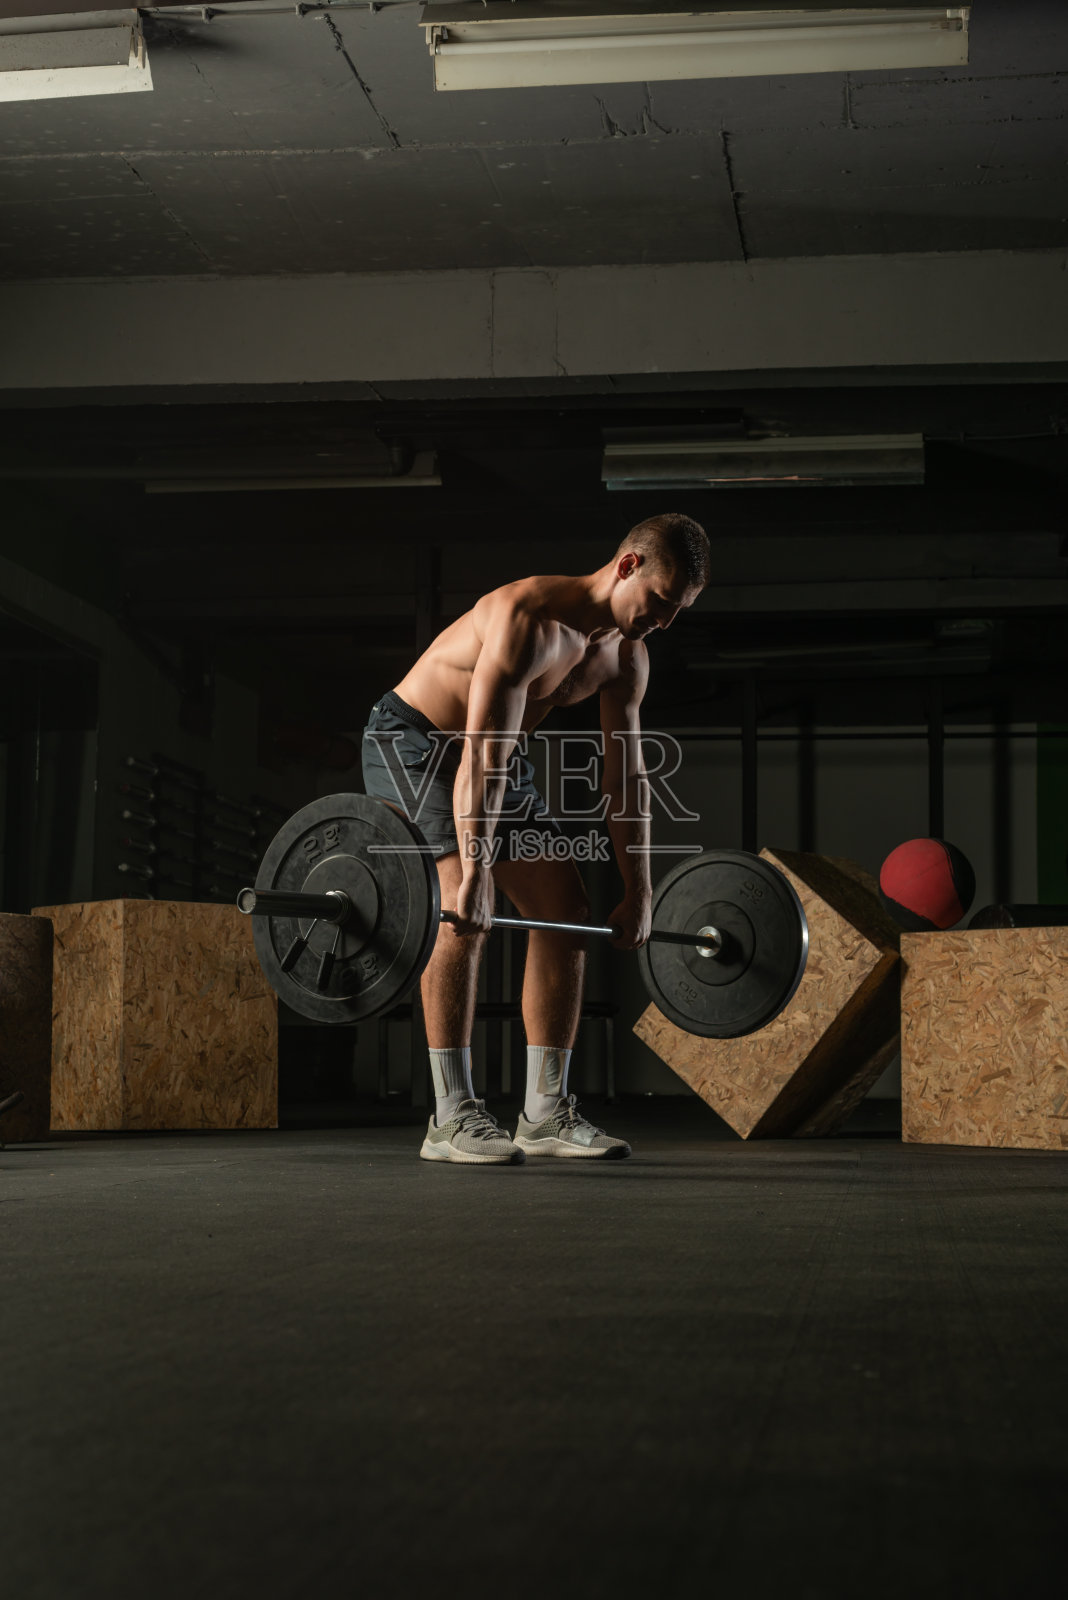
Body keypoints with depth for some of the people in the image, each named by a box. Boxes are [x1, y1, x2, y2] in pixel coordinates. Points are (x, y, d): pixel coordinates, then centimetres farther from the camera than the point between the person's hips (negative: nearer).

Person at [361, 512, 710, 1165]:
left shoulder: (627, 655, -5)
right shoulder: (528, 616, -30)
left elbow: (627, 777, 2)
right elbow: (483, 756, -36)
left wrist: (639, 894, 0)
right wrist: (472, 873, -41)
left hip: (498, 757, 8)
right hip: (412, 741, -8)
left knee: (568, 913, 1)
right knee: (467, 911, -25)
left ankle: (547, 1113, 5)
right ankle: (452, 1117, -19)